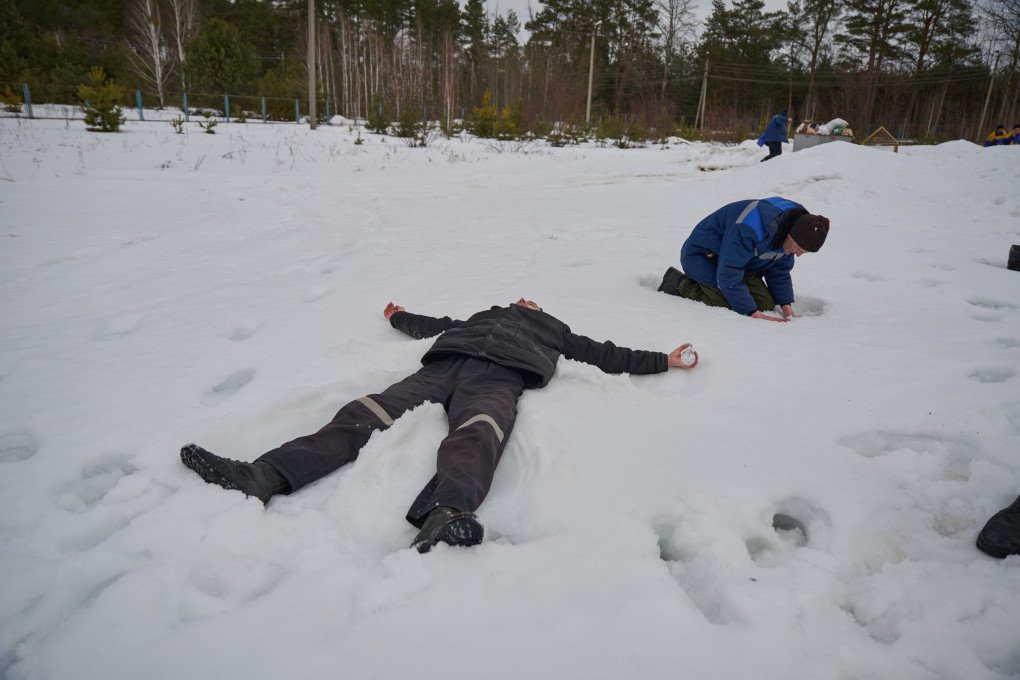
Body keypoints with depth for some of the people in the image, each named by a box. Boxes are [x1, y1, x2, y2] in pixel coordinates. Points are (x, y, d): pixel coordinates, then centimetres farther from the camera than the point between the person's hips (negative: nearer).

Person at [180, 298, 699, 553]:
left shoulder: (553, 330, 46)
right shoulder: (479, 317, 50)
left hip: (498, 376, -2)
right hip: (443, 366, 2)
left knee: (475, 434, -42)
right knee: (366, 415, -27)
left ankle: (444, 517, -76)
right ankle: (261, 477, -47)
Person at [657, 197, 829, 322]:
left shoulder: (794, 223, -10)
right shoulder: (749, 228, -39)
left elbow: (780, 270, 4)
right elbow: (729, 276, -34)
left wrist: (786, 306, -6)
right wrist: (755, 314, -31)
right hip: (702, 255, -9)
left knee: (767, 304, -4)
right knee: (729, 308, -24)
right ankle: (681, 284, -6)